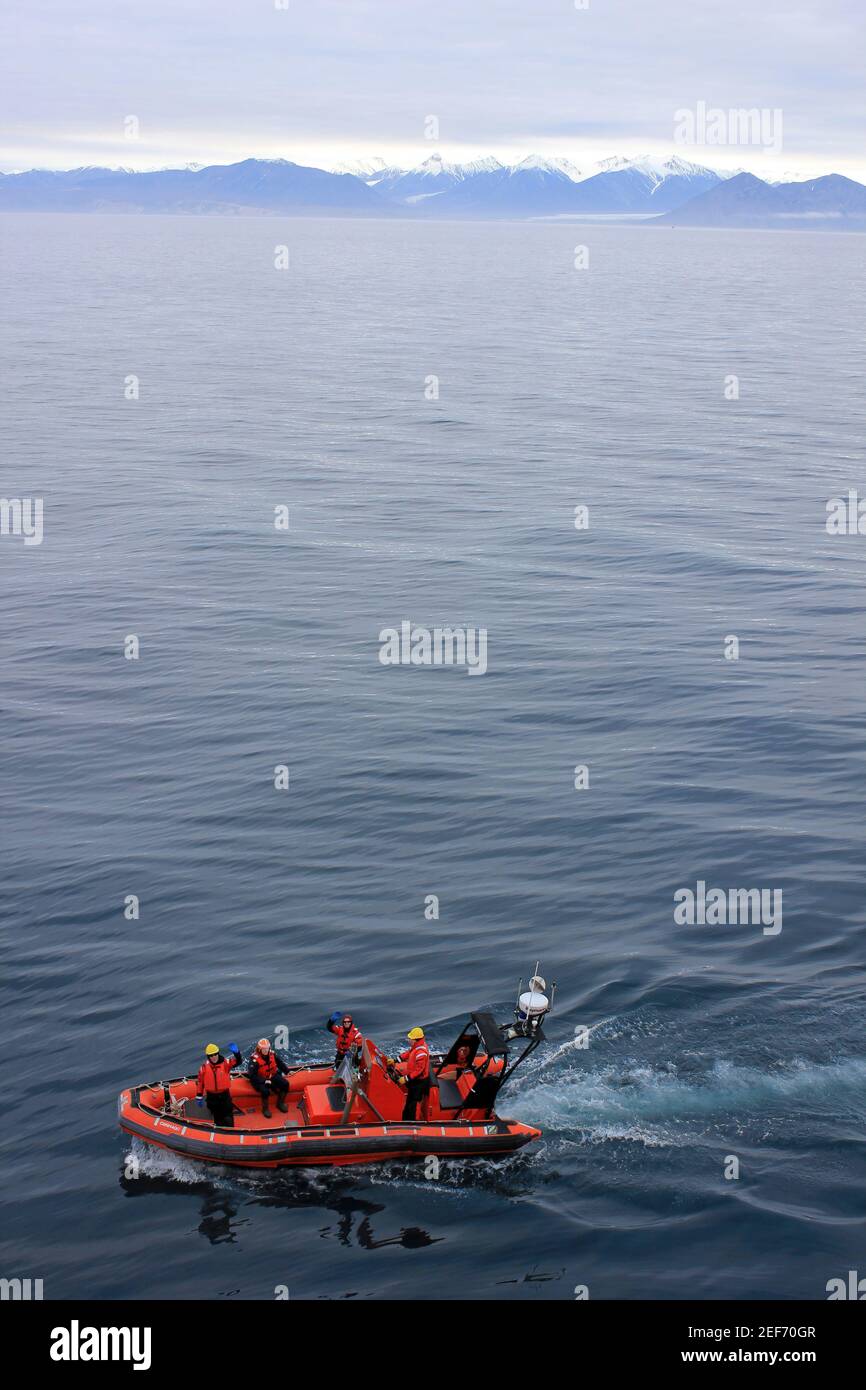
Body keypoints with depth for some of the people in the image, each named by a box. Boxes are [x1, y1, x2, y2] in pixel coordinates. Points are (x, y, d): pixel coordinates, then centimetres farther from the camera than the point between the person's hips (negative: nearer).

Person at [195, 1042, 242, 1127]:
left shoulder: (225, 1063, -10)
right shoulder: (205, 1066, -6)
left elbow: (238, 1061, -22)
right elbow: (199, 1081, 2)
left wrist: (236, 1053, -44)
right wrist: (199, 1097, 4)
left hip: (225, 1095, -1)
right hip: (211, 1097, 2)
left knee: (228, 1119, 2)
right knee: (217, 1117, 15)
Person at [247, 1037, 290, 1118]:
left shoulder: (272, 1054, -5)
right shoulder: (255, 1059, -23)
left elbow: (280, 1062, 16)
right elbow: (251, 1075, -25)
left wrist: (285, 1071, 13)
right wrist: (264, 1081, -27)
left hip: (272, 1076, 6)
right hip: (260, 1079, -6)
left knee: (285, 1084, -12)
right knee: (265, 1091, -33)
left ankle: (280, 1103, 11)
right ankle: (265, 1108, -6)